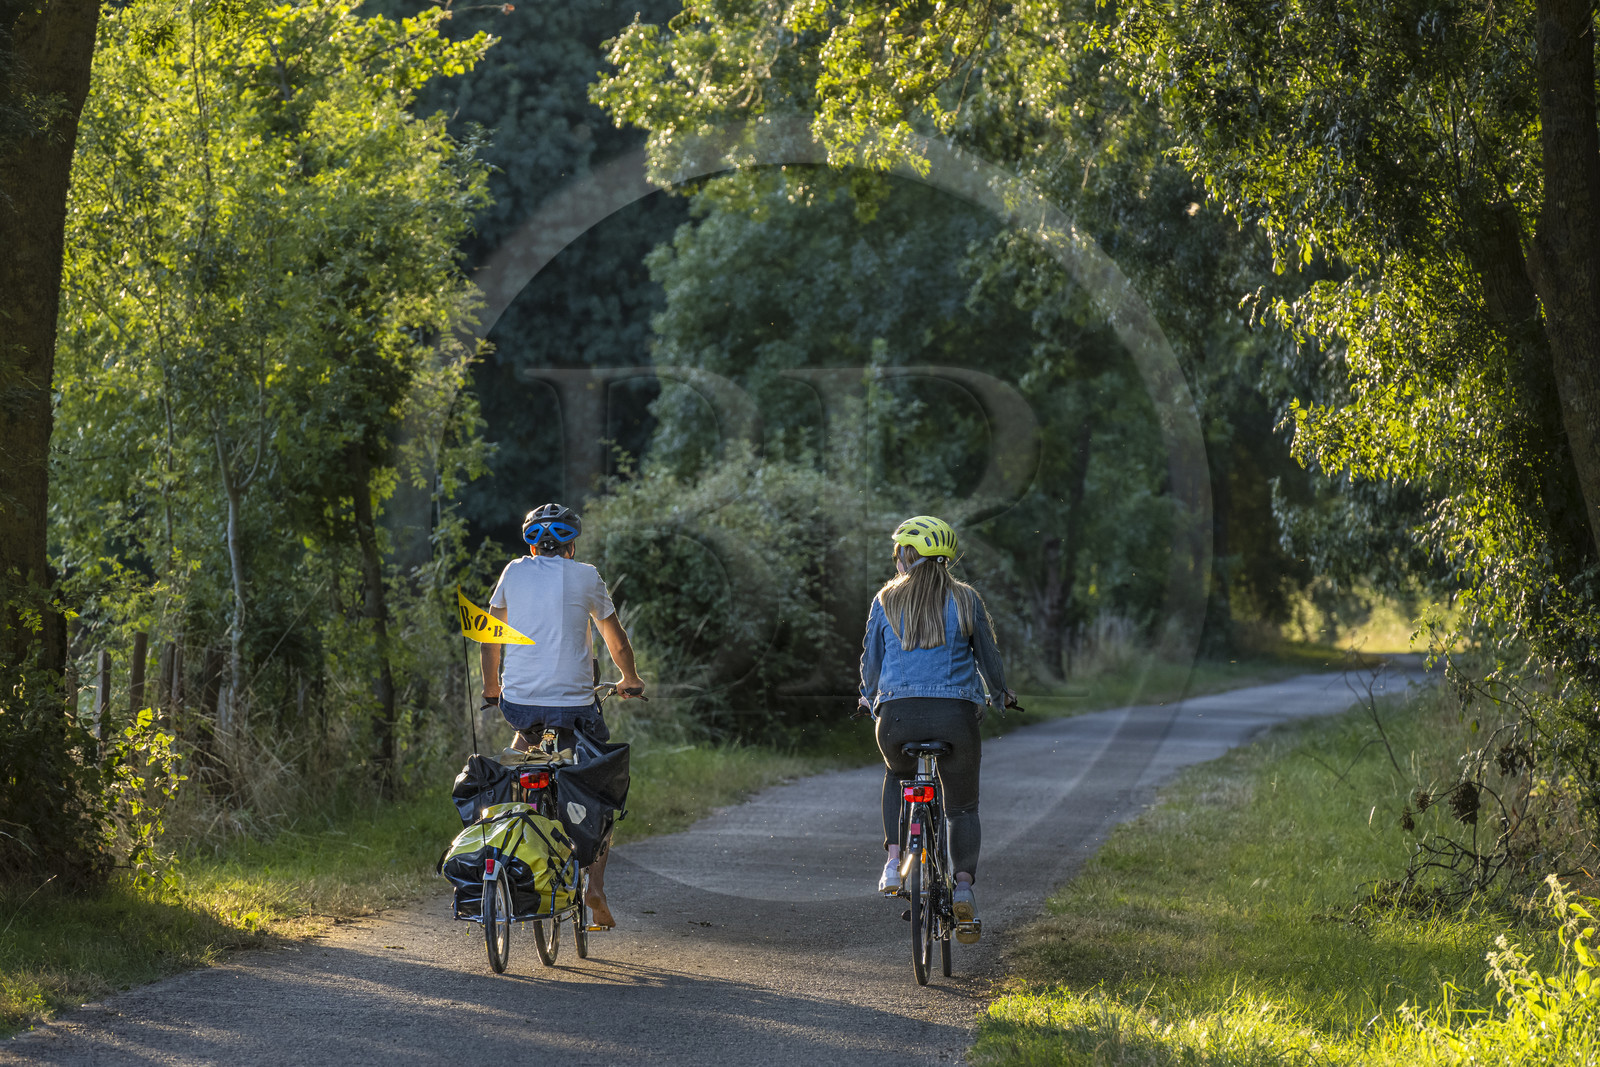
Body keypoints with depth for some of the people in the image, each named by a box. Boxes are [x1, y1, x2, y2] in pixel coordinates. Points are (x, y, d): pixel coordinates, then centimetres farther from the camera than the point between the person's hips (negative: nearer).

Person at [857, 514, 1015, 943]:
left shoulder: (886, 601, 6)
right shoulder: (966, 599, 6)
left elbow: (871, 659, 13)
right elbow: (988, 654, 13)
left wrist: (870, 697, 33)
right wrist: (999, 692, 33)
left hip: (898, 713, 0)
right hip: (956, 712, 0)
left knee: (897, 776, 31)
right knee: (962, 806, 14)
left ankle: (893, 862, 12)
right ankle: (963, 885, -6)